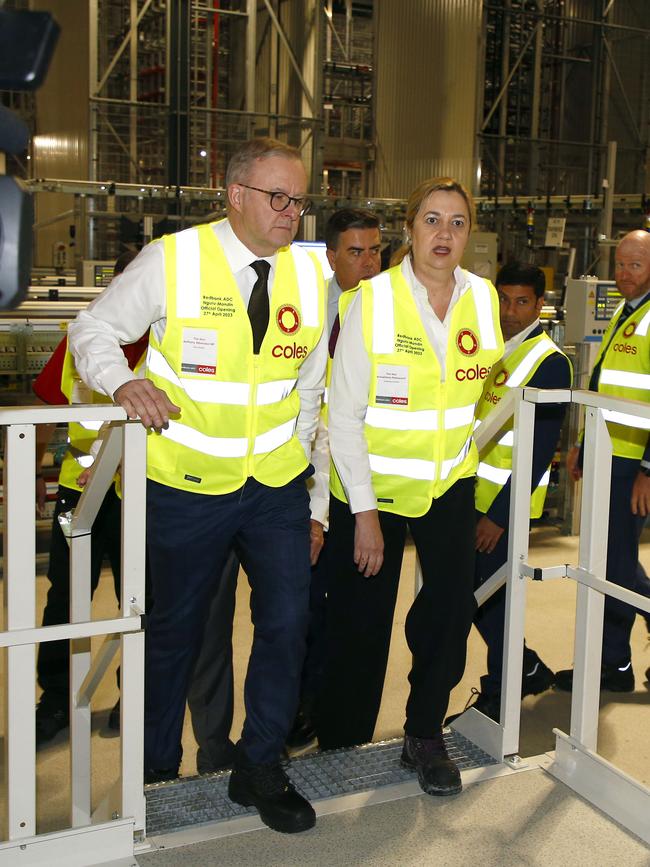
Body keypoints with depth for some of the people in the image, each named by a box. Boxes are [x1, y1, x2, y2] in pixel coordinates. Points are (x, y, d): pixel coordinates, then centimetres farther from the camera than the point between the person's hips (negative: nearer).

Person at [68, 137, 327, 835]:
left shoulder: (311, 274, 2)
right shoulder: (171, 260, -9)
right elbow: (94, 328, -2)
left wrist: (298, 459, 10)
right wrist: (122, 383, -22)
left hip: (276, 486, 3)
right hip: (184, 485, -3)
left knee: (287, 620, -1)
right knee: (175, 627, 11)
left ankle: (259, 767, 21)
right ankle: (155, 772, 33)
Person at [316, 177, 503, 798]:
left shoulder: (483, 298, -1)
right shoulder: (371, 300, -13)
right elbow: (343, 415, -13)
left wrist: (461, 450, 14)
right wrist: (364, 510, -16)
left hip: (448, 484, 4)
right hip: (371, 486, -3)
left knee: (452, 607, -3)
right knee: (361, 624, 5)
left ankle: (424, 736, 19)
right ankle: (340, 746, 26)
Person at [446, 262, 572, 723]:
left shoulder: (550, 362, -12)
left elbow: (540, 451, -16)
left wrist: (500, 515, -18)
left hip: (504, 503, -7)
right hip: (470, 493, 7)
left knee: (488, 593, 0)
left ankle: (498, 694, 20)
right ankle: (528, 669, 32)